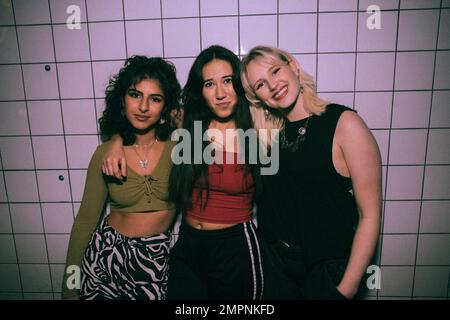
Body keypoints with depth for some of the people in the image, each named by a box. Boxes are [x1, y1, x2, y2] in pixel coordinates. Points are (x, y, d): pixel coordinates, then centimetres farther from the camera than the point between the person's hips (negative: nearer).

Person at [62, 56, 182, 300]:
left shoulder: (178, 146, -11)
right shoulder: (105, 154, -8)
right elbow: (86, 220, -1)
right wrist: (69, 287, 3)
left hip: (159, 258, 0)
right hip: (108, 252, 1)